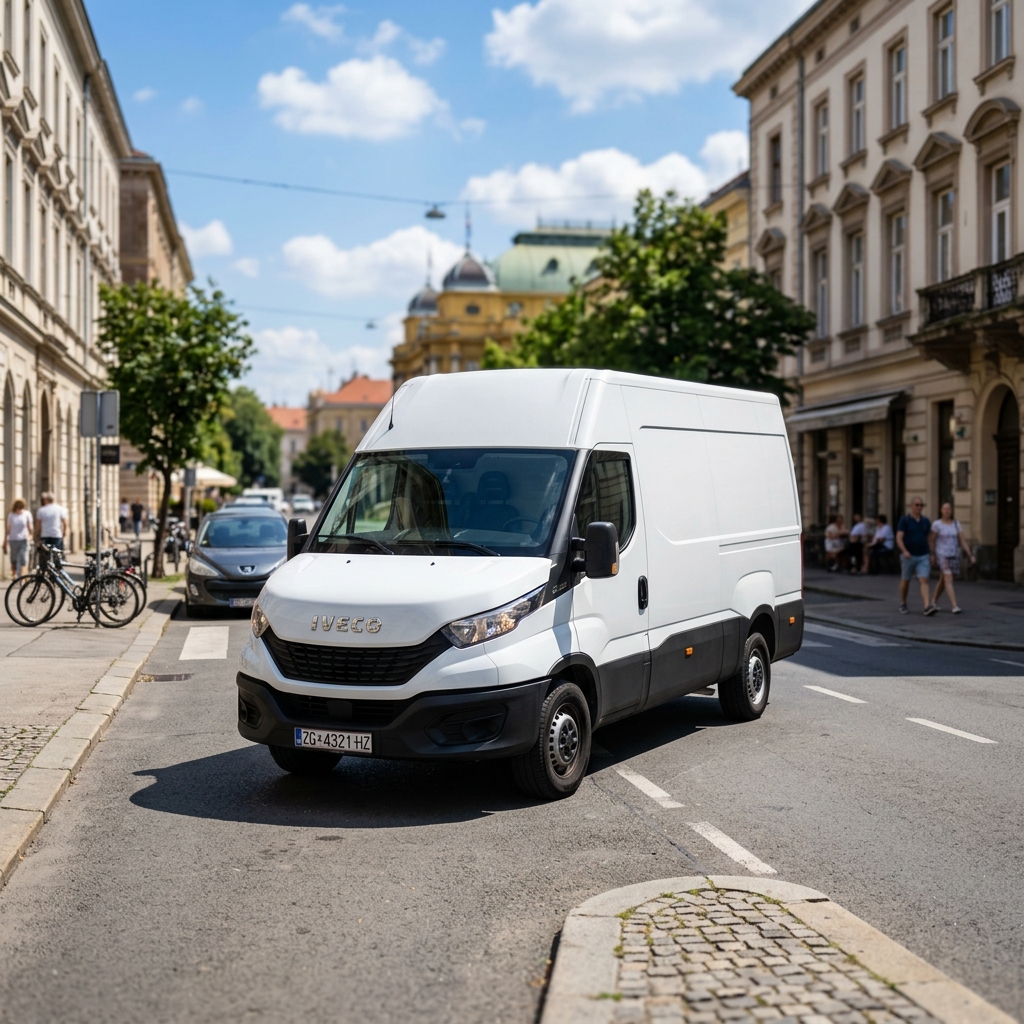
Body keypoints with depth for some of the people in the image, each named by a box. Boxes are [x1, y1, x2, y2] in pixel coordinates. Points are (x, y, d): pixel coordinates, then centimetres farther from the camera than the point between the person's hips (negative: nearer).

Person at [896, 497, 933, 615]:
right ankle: (903, 605, 30)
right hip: (908, 556, -2)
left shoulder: (926, 521, 7)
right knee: (905, 581, 12)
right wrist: (904, 551, -29)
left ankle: (927, 607, -22)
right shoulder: (904, 520, -6)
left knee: (924, 581, -11)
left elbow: (929, 538, 16)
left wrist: (931, 555, 12)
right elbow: (899, 538, -14)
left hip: (923, 556, 2)